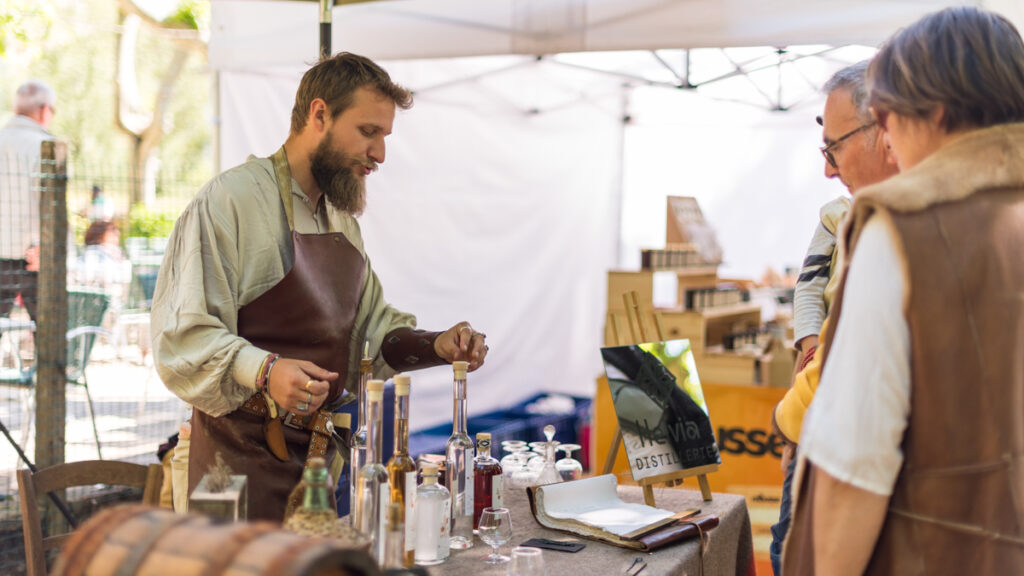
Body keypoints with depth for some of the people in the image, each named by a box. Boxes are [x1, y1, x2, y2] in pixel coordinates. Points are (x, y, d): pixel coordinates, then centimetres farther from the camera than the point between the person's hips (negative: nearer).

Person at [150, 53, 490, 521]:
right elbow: (184, 336, -17)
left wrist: (433, 346, 6)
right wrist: (264, 371, -33)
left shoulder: (341, 217, 17)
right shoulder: (230, 201, -11)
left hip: (320, 453, 7)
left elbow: (368, 325, 24)